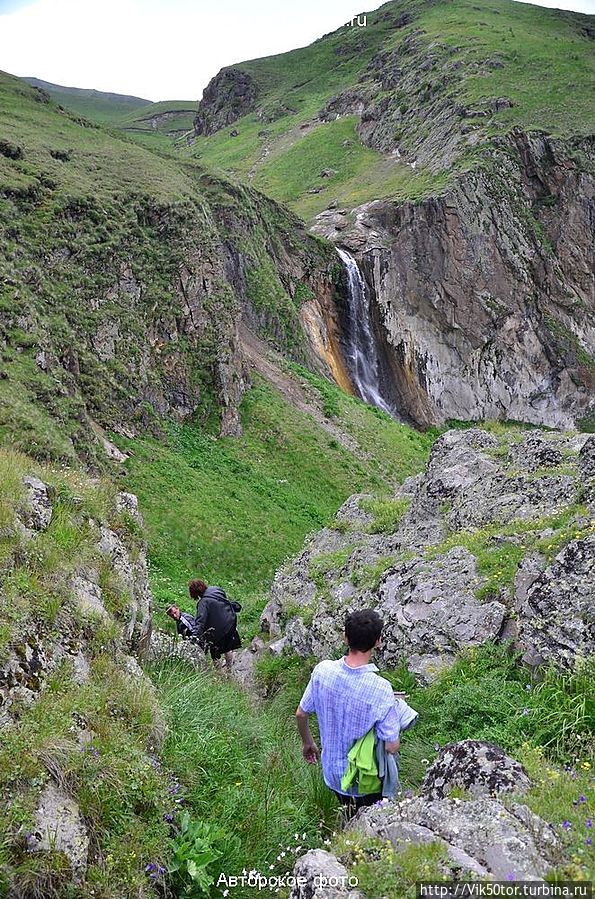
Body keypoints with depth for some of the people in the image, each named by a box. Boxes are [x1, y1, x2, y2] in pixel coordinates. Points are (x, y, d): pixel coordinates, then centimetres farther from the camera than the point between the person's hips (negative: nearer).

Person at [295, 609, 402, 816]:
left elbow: (301, 714, -5)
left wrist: (307, 743, 14)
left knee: (349, 822, 31)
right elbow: (391, 746, -24)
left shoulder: (323, 671, -20)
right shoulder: (380, 689, -32)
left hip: (332, 772, 4)